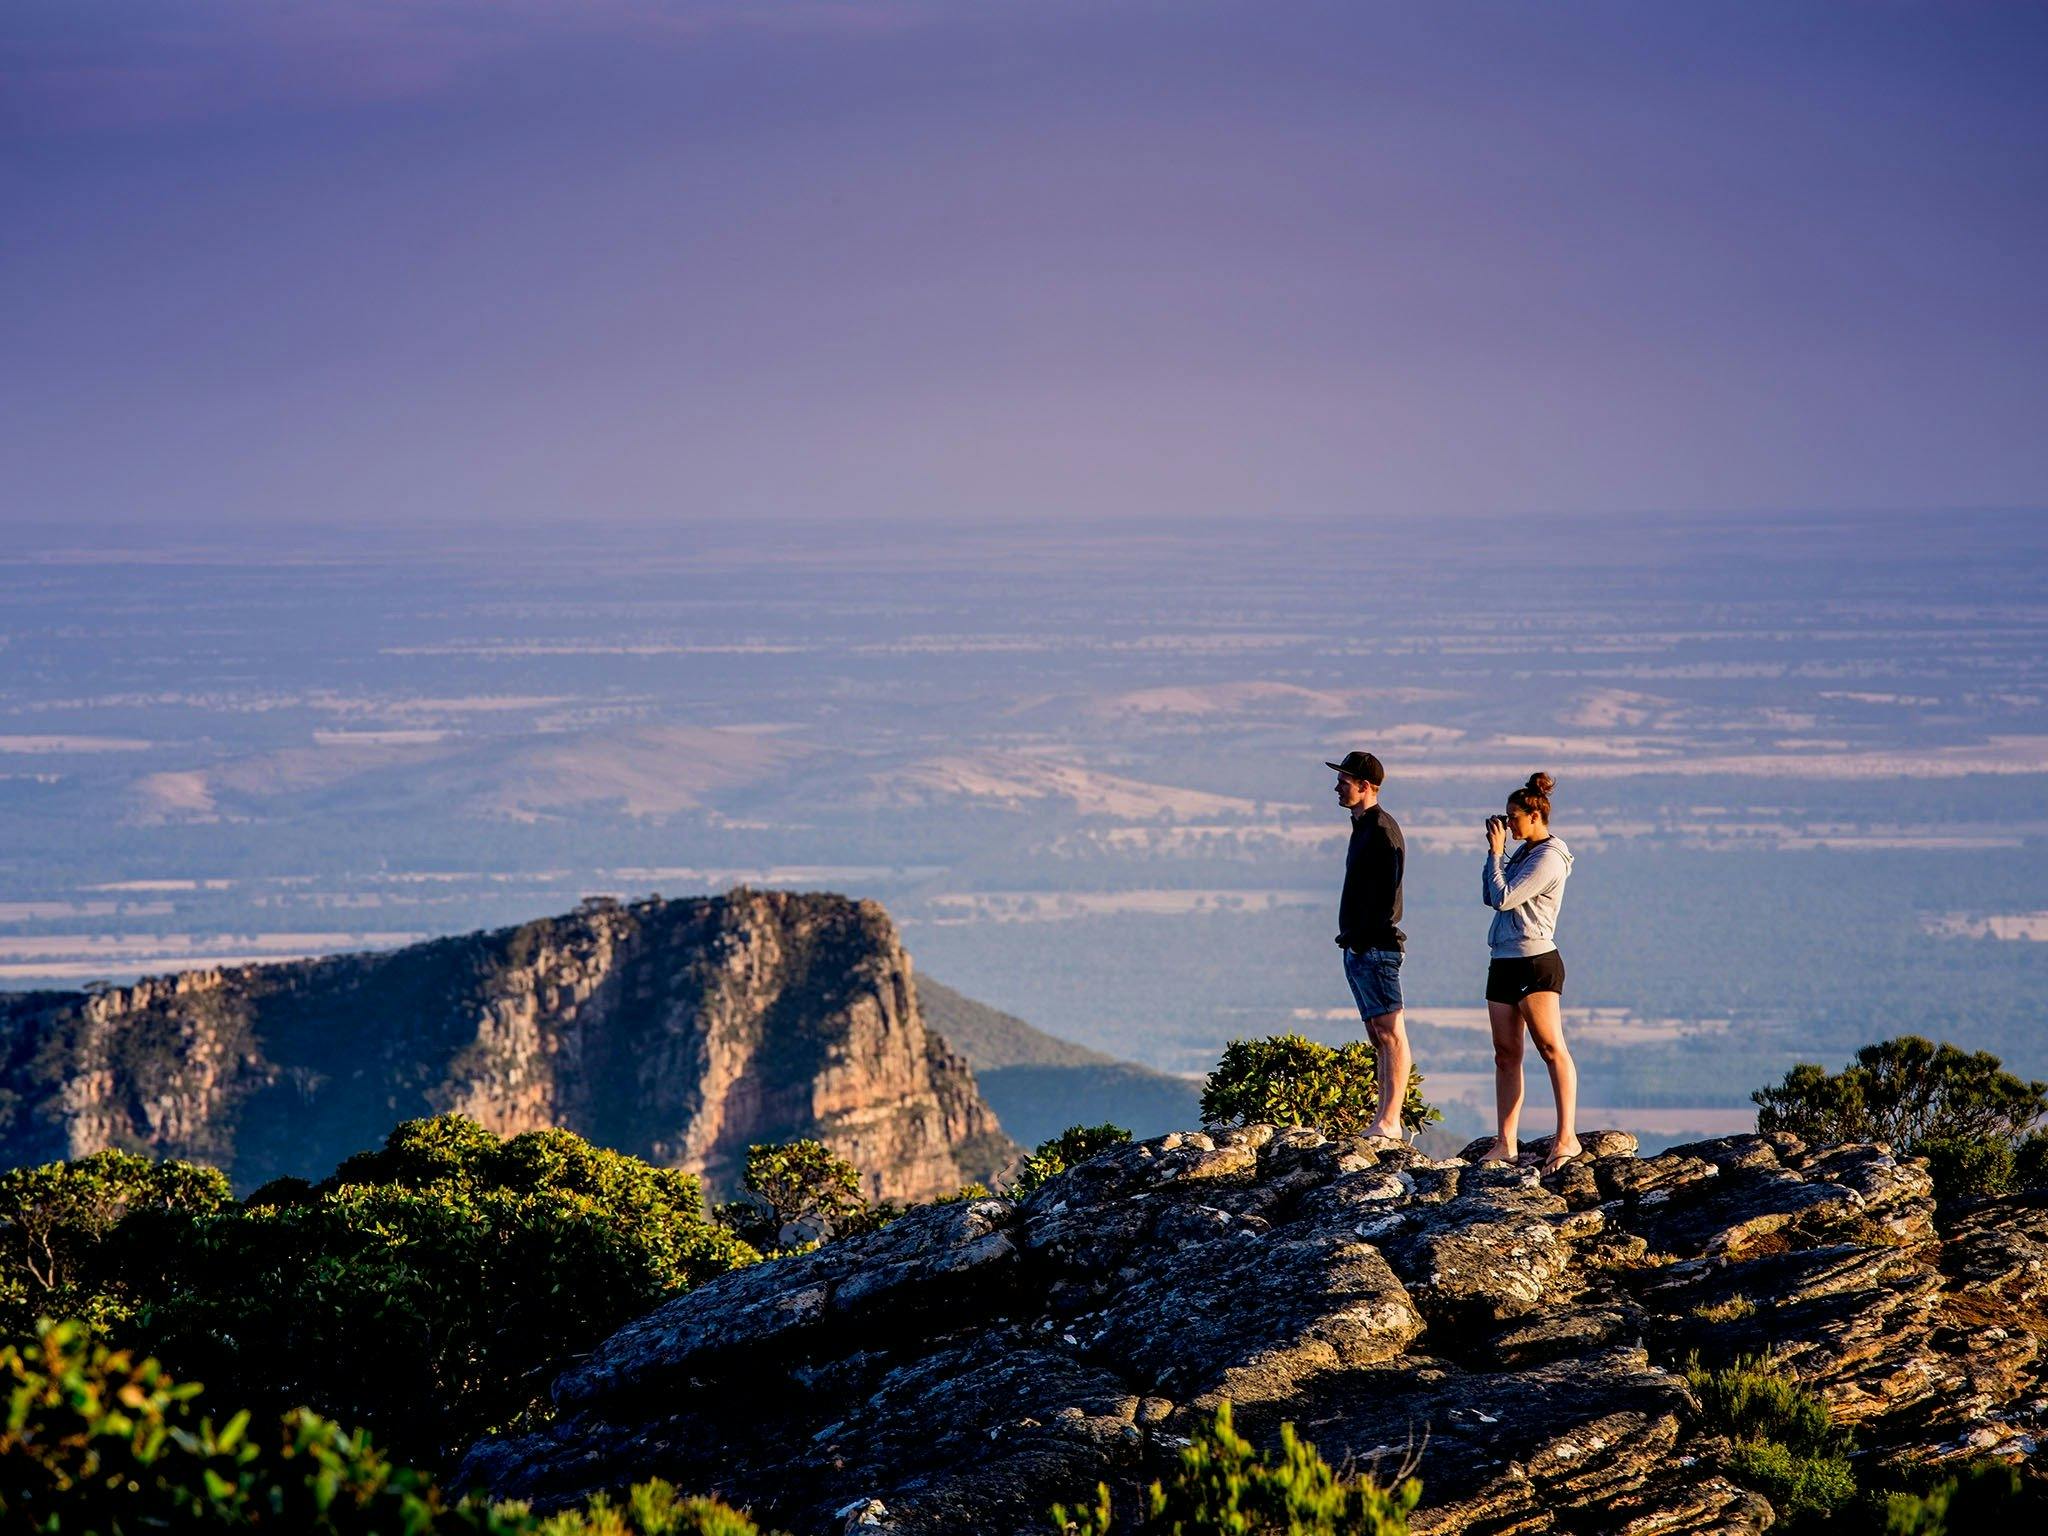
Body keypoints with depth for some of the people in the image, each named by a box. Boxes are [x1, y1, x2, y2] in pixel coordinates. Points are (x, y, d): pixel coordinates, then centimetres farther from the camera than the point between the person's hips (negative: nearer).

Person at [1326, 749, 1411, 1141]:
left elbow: (1386, 894, -19)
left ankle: (1389, 1123, -15)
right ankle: (1387, 1123, 12)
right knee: (1378, 1036, 10)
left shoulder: (1381, 829, -12)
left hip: (1375, 947, -11)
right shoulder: (1363, 826, 19)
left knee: (1390, 1034, -11)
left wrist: (1368, 938, -20)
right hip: (1358, 947, 11)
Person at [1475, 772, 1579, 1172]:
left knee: (1552, 1049, -10)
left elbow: (1503, 898, -17)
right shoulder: (1524, 852, 16)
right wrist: (1495, 850, 10)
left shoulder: (1549, 858, -12)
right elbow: (1490, 896, 16)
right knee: (1506, 1054, 5)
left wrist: (1497, 851, -7)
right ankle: (1505, 1142, 5)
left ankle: (1567, 1137, -12)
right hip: (1503, 962, 9)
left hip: (1536, 963, -9)